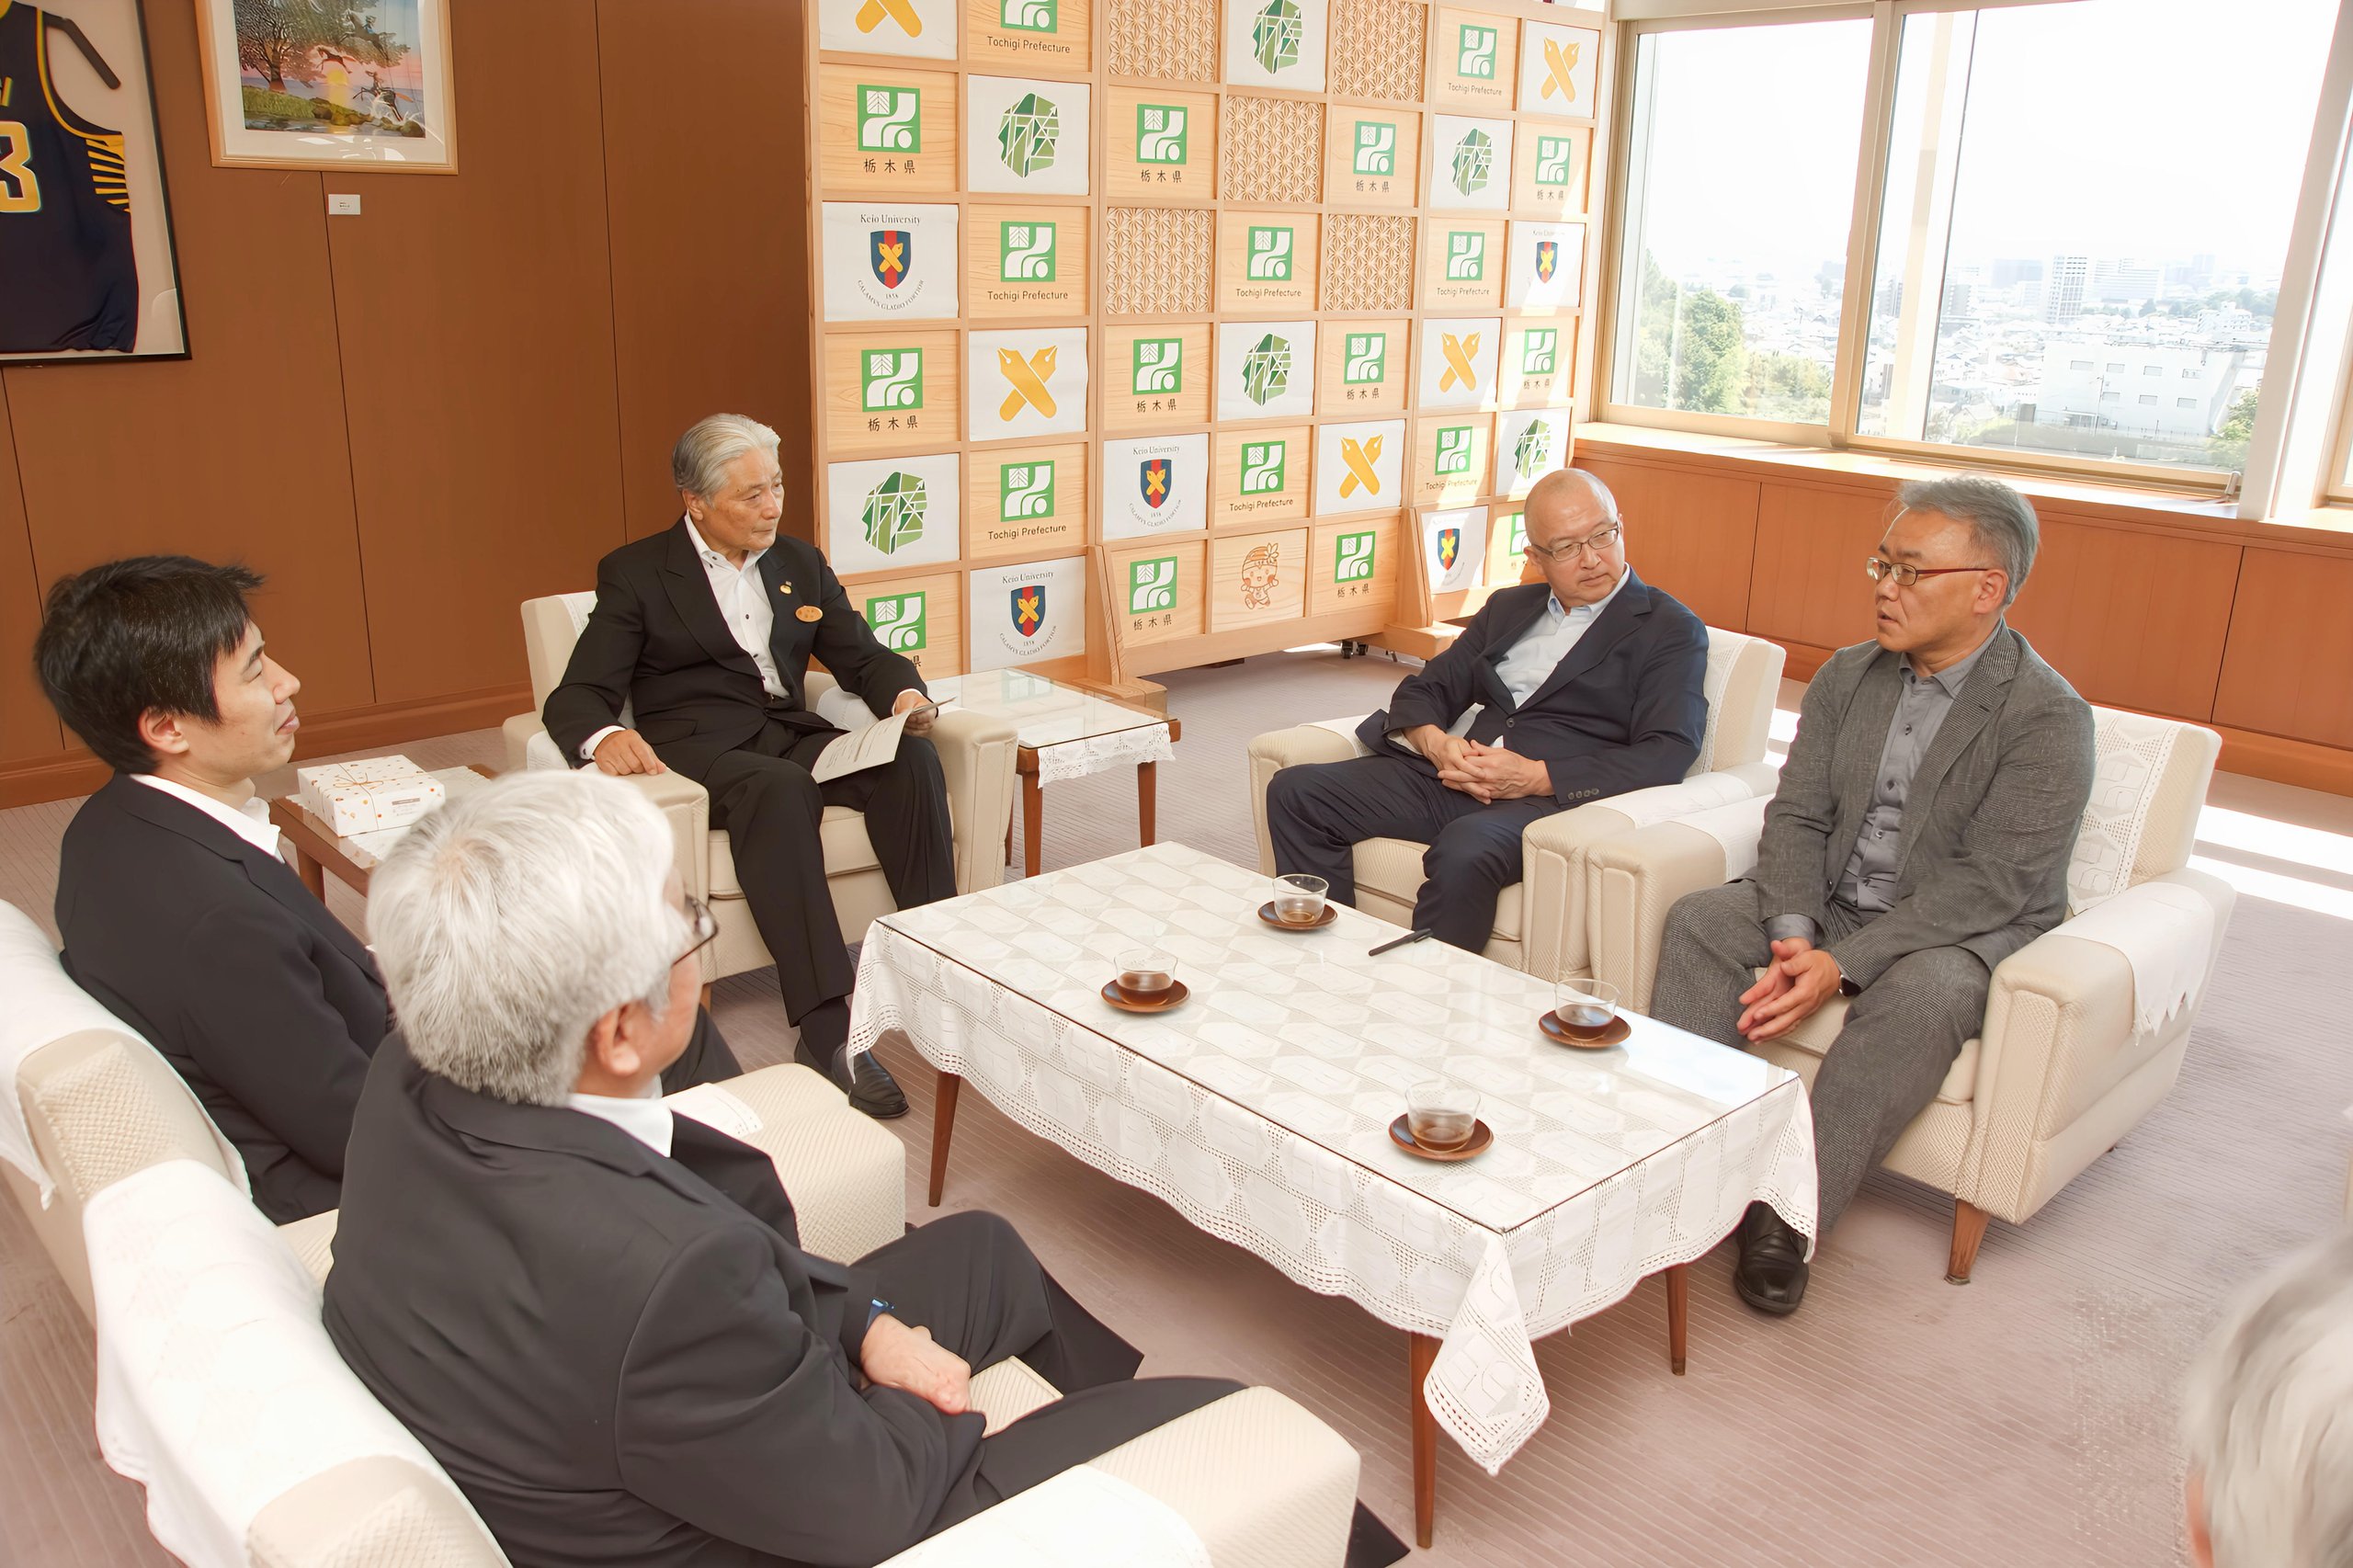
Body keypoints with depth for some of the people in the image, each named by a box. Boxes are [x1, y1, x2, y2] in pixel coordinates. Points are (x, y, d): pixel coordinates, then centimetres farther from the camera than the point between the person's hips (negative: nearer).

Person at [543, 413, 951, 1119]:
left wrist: (904, 694, -7)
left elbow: (864, 658, 18)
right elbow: (577, 696, -3)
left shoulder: (800, 564, 19)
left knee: (911, 756, -26)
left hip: (790, 735, 5)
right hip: (694, 748, -4)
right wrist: (603, 737, -28)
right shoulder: (636, 574, 4)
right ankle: (828, 1031, -45)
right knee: (780, 789, -39)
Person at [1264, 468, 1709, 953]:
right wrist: (1435, 743, -5)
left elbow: (1666, 756, -8)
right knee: (1295, 792, -10)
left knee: (1465, 850, -39)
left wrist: (1537, 777, -17)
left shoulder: (1671, 630, 5)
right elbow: (1424, 689, 20)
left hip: (1552, 798, -6)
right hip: (1451, 779, 6)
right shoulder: (1508, 607, 23)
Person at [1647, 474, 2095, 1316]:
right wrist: (1792, 932, -18)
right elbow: (1797, 815, 2)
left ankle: (1789, 1214, -26)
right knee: (1699, 921, -18)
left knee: (1921, 995, -36)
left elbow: (1990, 884, -20)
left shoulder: (2047, 717, -13)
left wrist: (1842, 964, -28)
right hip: (1830, 905, 5)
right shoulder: (1847, 677, 6)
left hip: (1965, 932, -5)